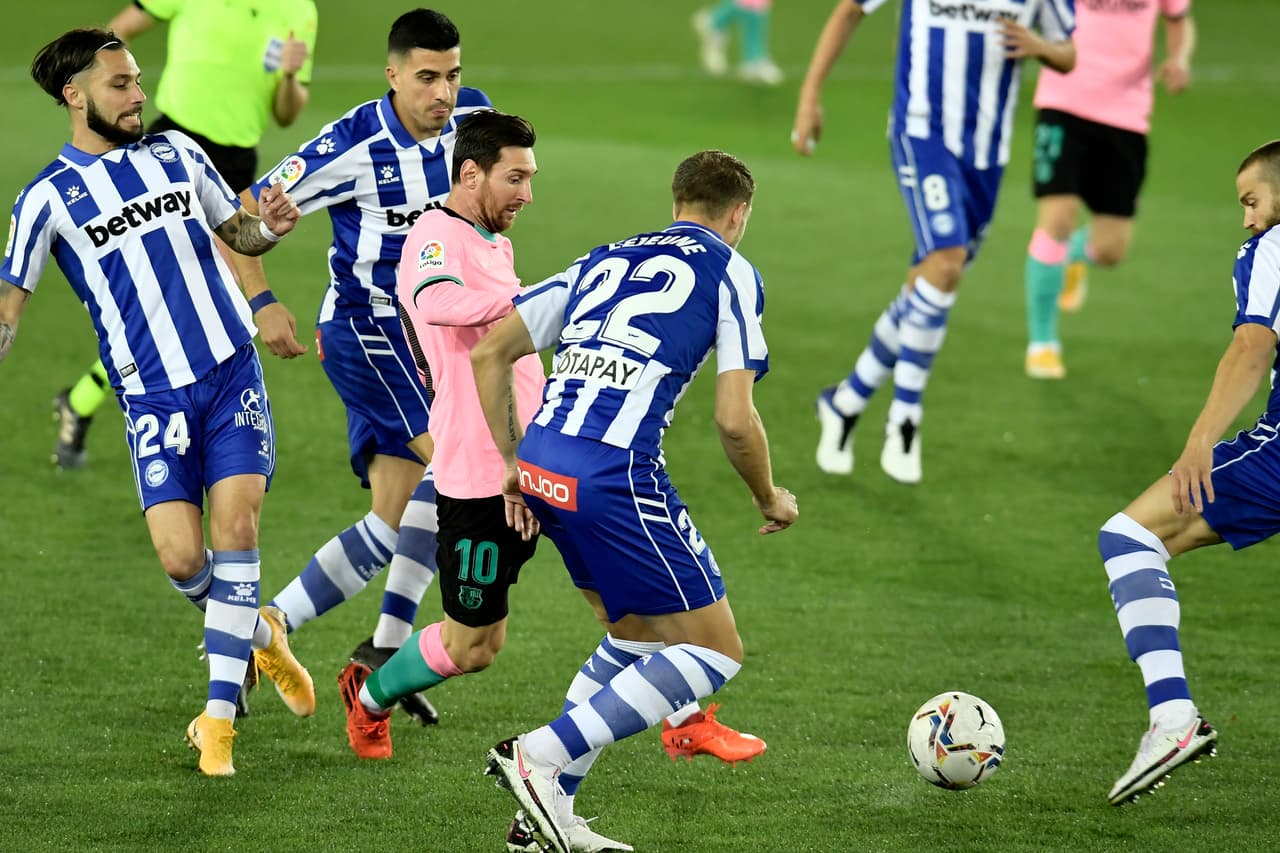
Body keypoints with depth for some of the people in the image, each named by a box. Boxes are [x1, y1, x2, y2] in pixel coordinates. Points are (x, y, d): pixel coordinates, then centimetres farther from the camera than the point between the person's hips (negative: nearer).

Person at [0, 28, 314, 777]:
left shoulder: (175, 152, 8)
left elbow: (236, 232, 19)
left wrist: (270, 228, -3)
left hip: (233, 370, 2)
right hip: (154, 397, -2)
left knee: (236, 526, -9)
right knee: (181, 556, -11)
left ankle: (219, 717, -4)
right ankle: (258, 629, 22)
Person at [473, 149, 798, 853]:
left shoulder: (605, 261, 24)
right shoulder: (730, 272, 7)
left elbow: (488, 353, 18)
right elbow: (734, 419, -2)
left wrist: (511, 463, 23)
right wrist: (770, 499, 16)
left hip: (540, 470, 7)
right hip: (617, 475, -7)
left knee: (634, 634, 25)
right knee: (715, 652, 3)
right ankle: (544, 756, -8)